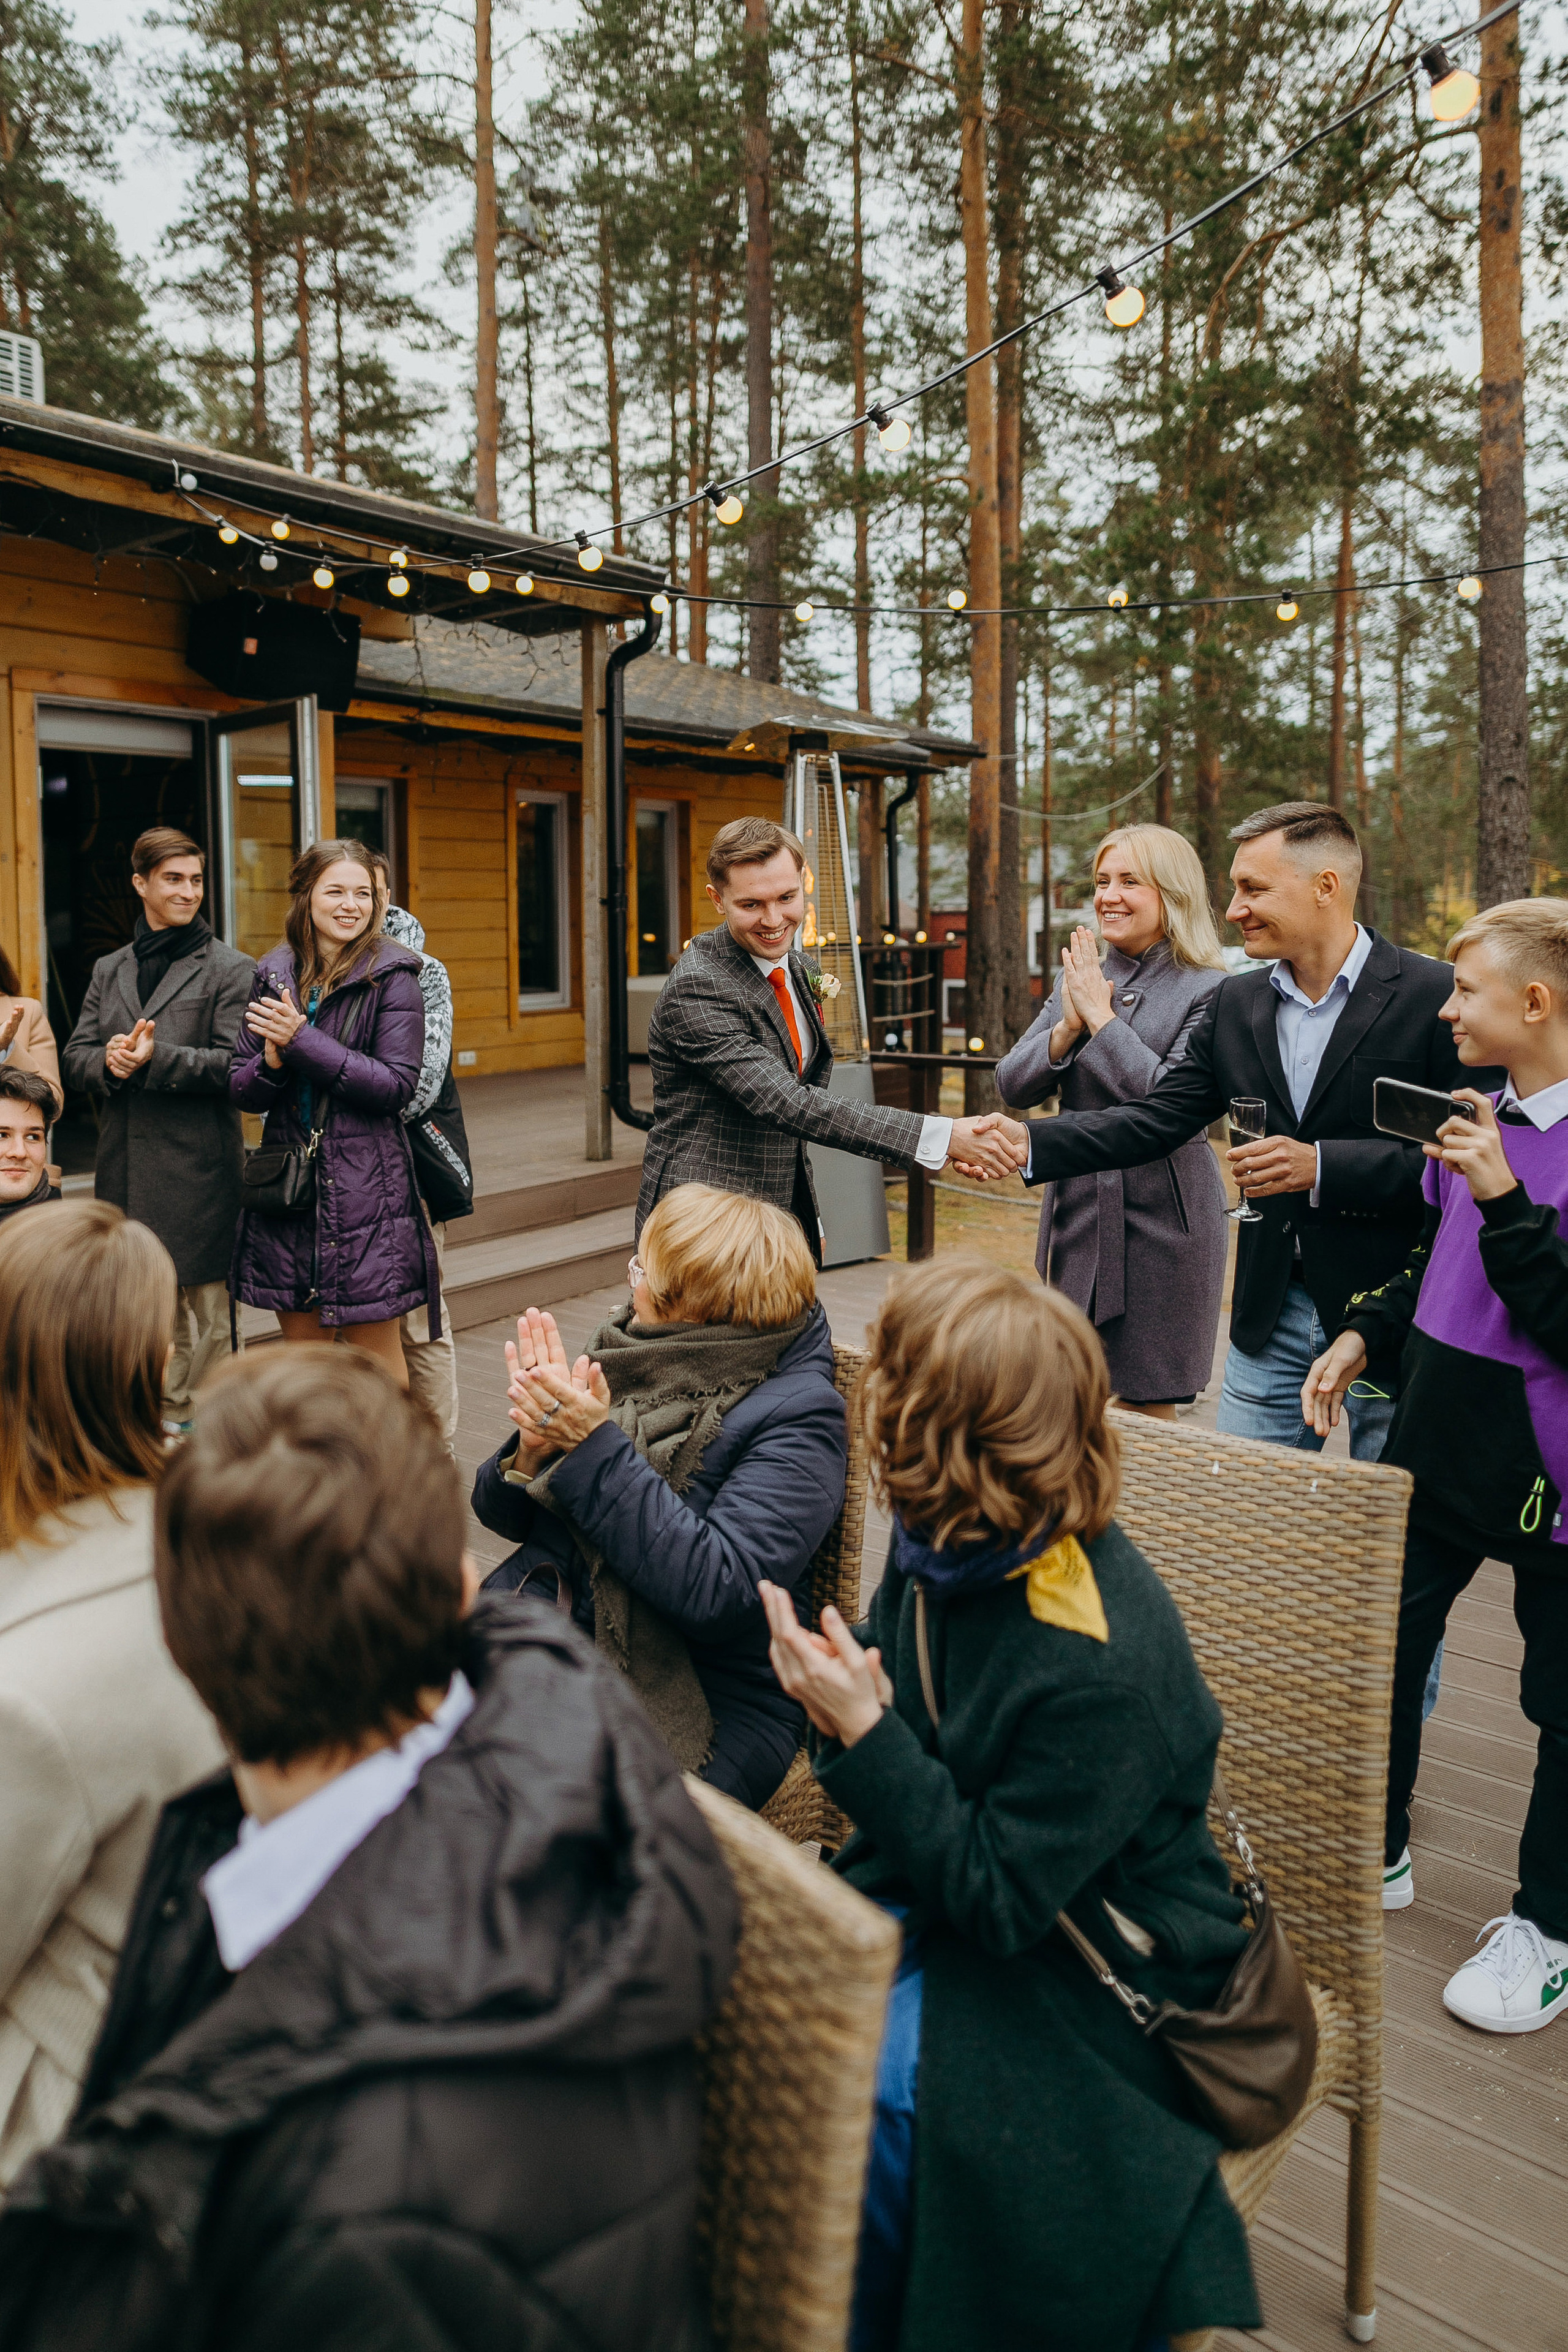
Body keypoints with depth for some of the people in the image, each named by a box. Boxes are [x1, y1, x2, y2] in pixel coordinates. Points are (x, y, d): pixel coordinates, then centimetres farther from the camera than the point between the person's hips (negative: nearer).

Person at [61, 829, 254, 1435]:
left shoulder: (229, 969, 0)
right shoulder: (109, 970, 17)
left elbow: (235, 1063, -9)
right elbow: (76, 1054, 13)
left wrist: (156, 1059, -19)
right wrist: (108, 1062, -9)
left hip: (200, 1165, -5)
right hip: (125, 1164, 5)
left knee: (203, 1303, -1)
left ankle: (184, 1418, 9)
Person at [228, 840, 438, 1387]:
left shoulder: (392, 976, -5)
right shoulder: (274, 976, 8)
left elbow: (396, 1085, -14)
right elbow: (241, 1090, 9)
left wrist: (302, 1039, -16)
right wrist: (273, 1059, -13)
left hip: (366, 1185, -4)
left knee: (374, 1353, 4)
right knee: (303, 1352, 13)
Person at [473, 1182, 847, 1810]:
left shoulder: (797, 1413, -12)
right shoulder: (630, 1350, 6)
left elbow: (718, 1592, -24)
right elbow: (500, 1511, 10)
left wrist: (593, 1448, -24)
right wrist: (535, 1447, -13)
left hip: (706, 1709, -6)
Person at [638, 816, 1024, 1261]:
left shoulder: (800, 974, 8)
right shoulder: (695, 990, -20)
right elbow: (788, 1106, -27)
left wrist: (809, 1216, 13)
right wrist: (945, 1137, -31)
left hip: (786, 1218, 7)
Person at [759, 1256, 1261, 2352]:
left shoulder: (1106, 1665, -31)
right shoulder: (944, 1546, -9)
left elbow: (1002, 1899, -24)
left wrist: (864, 1735, -29)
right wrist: (843, 1693, -14)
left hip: (1082, 1949, -7)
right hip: (953, 1873, 7)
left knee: (872, 2081, -25)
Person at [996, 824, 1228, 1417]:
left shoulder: (1207, 990, -8)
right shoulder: (1078, 978, 9)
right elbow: (1011, 1086, 4)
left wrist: (1101, 1017, -16)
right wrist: (1068, 1027, -13)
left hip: (1160, 1216, -5)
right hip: (1075, 1208, 5)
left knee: (1144, 1404, 5)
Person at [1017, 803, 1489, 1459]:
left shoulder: (1437, 997, -10)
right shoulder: (1236, 1004, 7)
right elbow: (1153, 1121, 1)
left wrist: (1322, 1166, -22)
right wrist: (1026, 1145, -12)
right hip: (1270, 1317, 5)